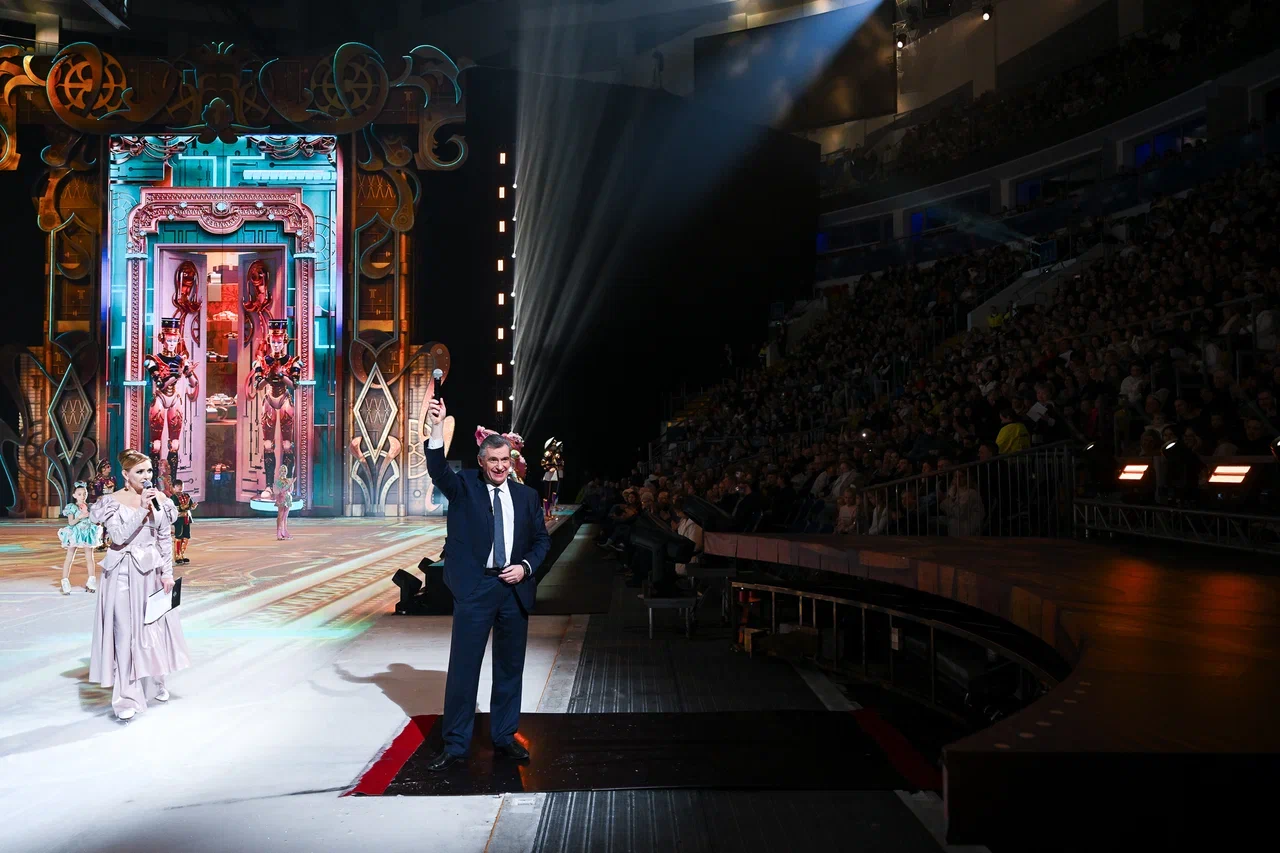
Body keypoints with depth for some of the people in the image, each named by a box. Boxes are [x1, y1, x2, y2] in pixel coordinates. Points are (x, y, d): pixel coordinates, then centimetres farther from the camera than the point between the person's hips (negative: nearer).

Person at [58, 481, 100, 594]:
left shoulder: (90, 507, 5)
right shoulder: (72, 507, -6)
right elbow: (70, 522, -12)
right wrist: (80, 517, -25)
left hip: (87, 534, 3)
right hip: (75, 535, -3)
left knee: (89, 558, 5)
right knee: (69, 558, 1)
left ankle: (91, 581, 13)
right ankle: (65, 582, 5)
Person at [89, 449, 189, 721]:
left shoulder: (160, 499, 3)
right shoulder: (112, 501, -6)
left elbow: (165, 539, 6)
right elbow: (119, 536, -16)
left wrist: (167, 573, 3)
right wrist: (141, 509, -21)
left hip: (152, 571, 3)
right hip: (124, 573, -3)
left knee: (154, 625, 11)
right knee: (125, 631, -4)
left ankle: (153, 683, 31)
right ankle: (127, 698, 0)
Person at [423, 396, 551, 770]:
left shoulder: (527, 496, 8)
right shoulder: (463, 487, 0)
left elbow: (542, 540, 14)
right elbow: (438, 471, -19)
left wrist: (526, 566, -5)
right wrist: (437, 428, -34)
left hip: (515, 588, 3)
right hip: (474, 588, -3)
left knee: (510, 666, 12)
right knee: (463, 666, -1)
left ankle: (504, 737, 26)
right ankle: (455, 744, 10)